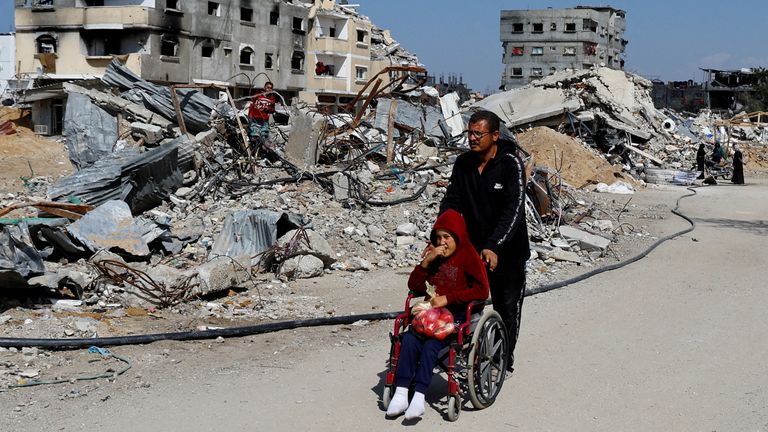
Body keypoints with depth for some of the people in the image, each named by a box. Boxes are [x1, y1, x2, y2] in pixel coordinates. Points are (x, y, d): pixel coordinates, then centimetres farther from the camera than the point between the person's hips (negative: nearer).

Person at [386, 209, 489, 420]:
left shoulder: (468, 256, -1)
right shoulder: (434, 255, 16)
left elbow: (482, 291, -11)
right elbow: (413, 286, 12)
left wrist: (447, 298, -15)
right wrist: (426, 262, -4)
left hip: (458, 315, -4)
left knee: (431, 345, -29)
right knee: (409, 339, -24)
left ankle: (419, 397, -33)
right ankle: (401, 394, -29)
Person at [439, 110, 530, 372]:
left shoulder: (511, 163, -16)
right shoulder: (463, 164, 0)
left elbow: (514, 210, -24)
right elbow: (451, 203, -1)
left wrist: (494, 246, -34)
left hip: (508, 250, -4)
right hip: (473, 247, 4)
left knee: (507, 306, 6)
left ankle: (504, 360, 19)